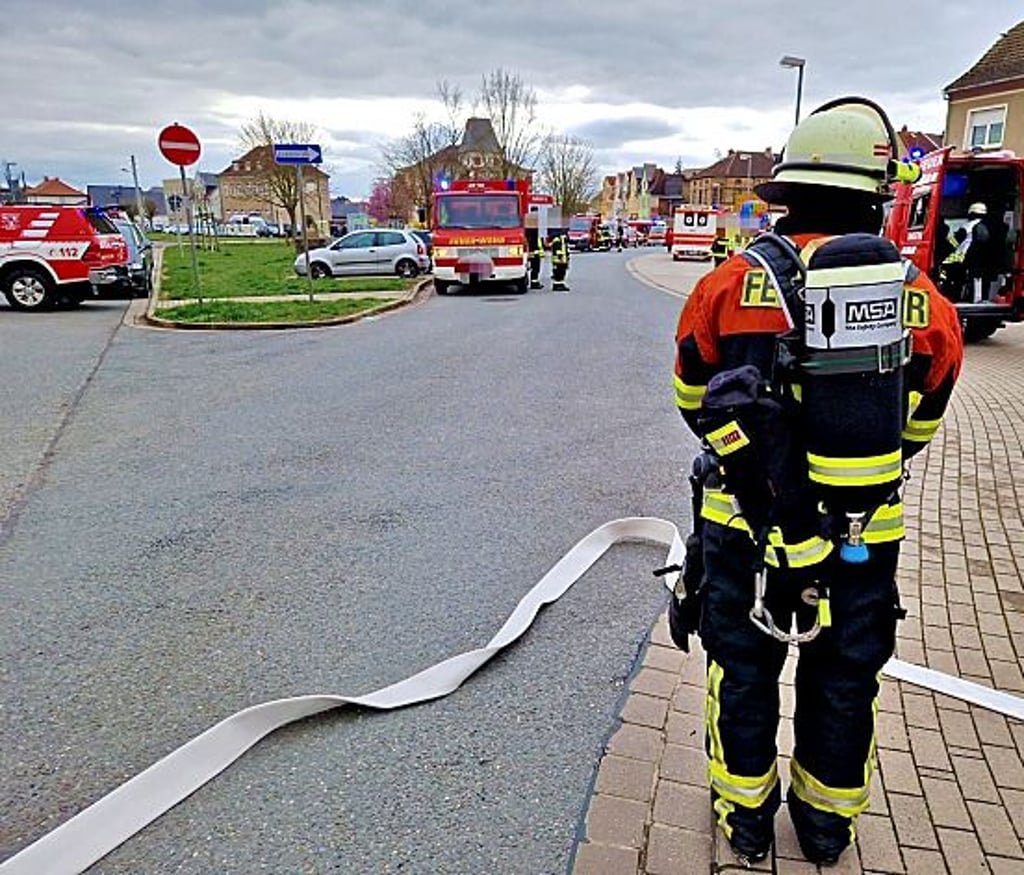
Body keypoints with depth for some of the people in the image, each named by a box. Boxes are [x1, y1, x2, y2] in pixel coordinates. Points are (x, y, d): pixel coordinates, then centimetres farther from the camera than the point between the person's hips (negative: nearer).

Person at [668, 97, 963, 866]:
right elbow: (919, 426, 8)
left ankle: (746, 814, 36)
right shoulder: (925, 302, -6)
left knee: (744, 670, 18)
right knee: (845, 678, 21)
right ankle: (829, 819, 41)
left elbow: (692, 399, 3)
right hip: (868, 535, 2)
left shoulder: (733, 283, -11)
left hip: (746, 523, -1)